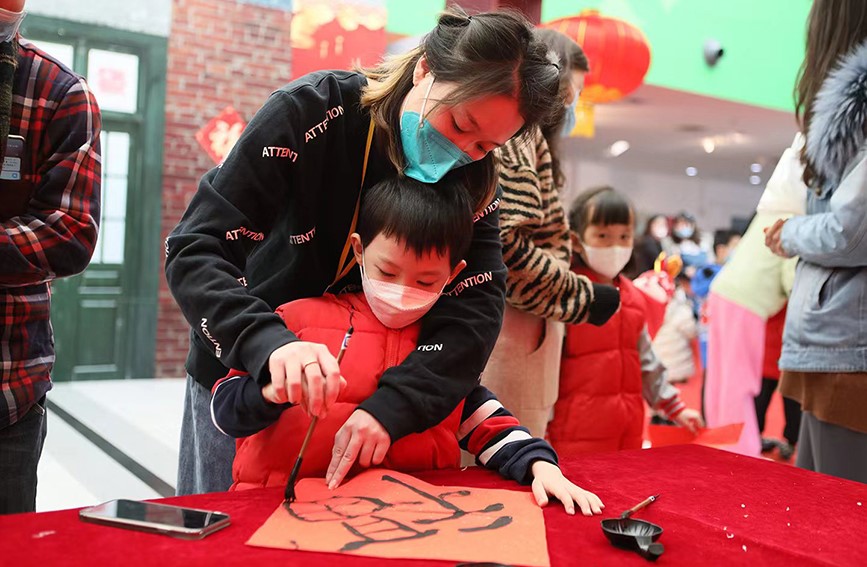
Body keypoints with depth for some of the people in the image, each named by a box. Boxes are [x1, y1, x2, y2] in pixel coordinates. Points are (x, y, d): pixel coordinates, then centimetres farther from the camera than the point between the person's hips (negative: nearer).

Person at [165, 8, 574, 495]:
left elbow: (477, 307, -23)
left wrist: (392, 406, -38)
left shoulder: (474, 177, -13)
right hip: (242, 374, -2)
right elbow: (195, 251, -28)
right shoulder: (311, 112, -24)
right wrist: (269, 342, -47)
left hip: (359, 390, 3)